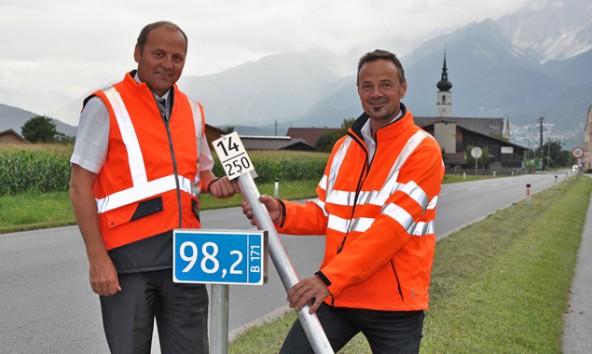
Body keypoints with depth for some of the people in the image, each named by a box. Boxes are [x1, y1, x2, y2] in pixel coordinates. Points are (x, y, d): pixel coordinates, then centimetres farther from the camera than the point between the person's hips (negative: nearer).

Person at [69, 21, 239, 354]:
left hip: (185, 254, 5)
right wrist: (97, 257, -13)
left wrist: (215, 183, 1)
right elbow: (81, 187, -6)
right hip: (129, 255, -5)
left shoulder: (193, 111, 12)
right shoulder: (106, 106, -4)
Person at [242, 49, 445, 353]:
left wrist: (328, 278, -25)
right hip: (335, 296, 5)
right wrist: (282, 214, -6)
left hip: (393, 305, -5)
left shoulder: (422, 150, -9)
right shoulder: (344, 147, 11)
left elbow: (391, 228, -19)